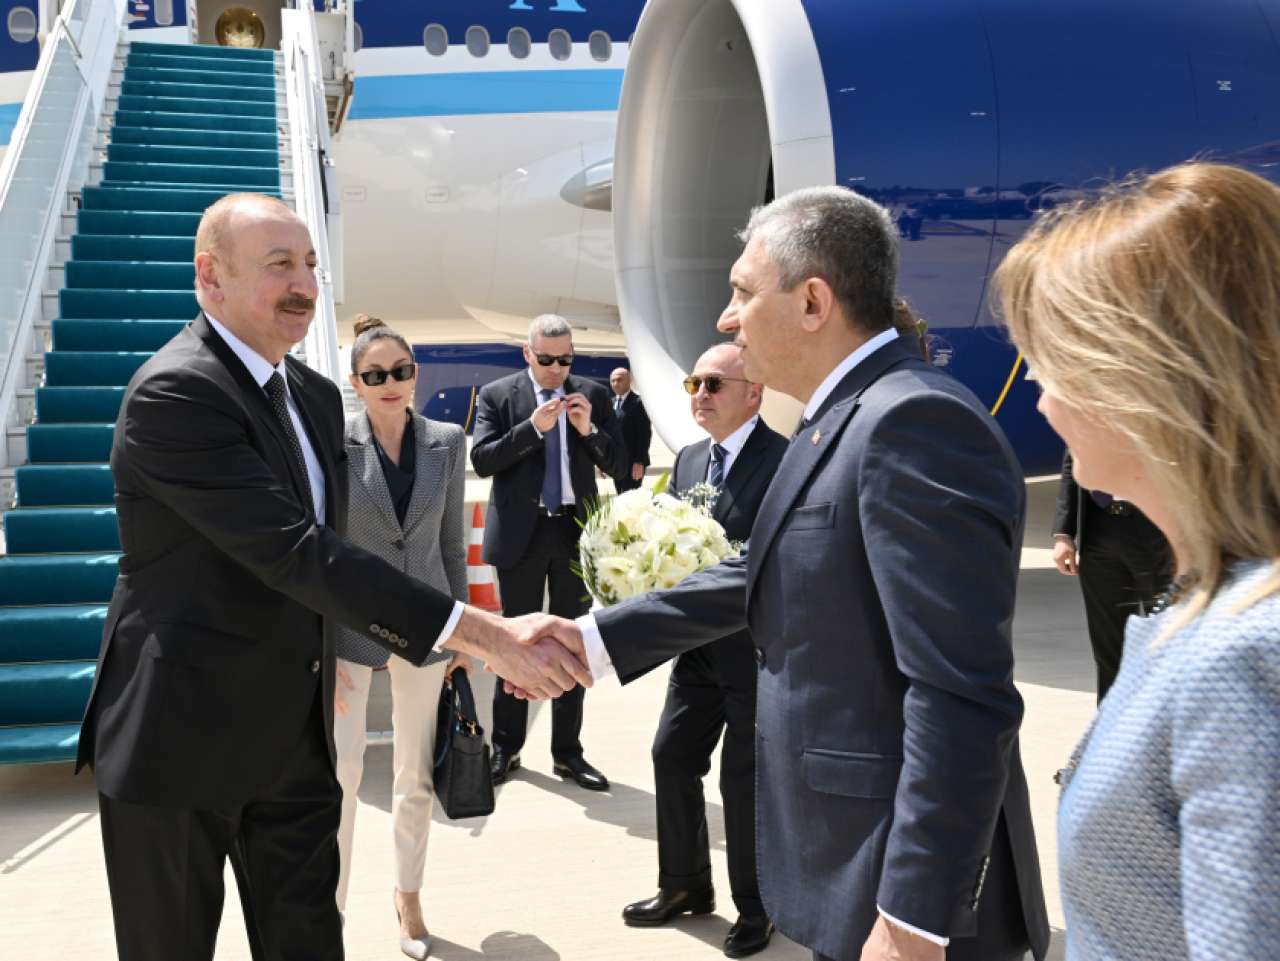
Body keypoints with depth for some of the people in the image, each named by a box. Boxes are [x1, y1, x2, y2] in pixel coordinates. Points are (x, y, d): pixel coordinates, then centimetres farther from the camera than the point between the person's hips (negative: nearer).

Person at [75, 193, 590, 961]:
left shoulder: (315, 396, 7)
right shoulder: (174, 393, -20)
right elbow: (293, 551, -28)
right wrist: (481, 632, -31)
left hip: (296, 732, 7)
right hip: (183, 736, -6)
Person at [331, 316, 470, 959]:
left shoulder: (447, 443, 1)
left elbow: (451, 543, 7)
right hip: (351, 626, -2)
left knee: (416, 774, 12)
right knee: (341, 772, -3)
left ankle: (408, 894, 31)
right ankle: (330, 905, 17)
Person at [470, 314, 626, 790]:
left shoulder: (592, 394, 2)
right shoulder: (497, 394, -2)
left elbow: (618, 465, 0)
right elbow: (482, 460, -12)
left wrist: (588, 429, -17)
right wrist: (534, 427, -21)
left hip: (576, 530, 2)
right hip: (521, 532, -2)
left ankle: (567, 752, 19)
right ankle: (506, 748, 21)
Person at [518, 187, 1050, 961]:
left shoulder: (914, 419, -23)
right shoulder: (847, 419, 9)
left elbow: (962, 696, -27)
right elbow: (763, 575, 14)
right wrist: (597, 639, 10)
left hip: (907, 879, -9)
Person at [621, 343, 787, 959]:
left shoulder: (786, 461, -15)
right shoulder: (688, 460, 10)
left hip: (759, 650, -7)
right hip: (699, 647, 7)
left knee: (745, 778, 5)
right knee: (672, 756, 13)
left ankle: (755, 907, 27)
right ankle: (684, 886, 34)